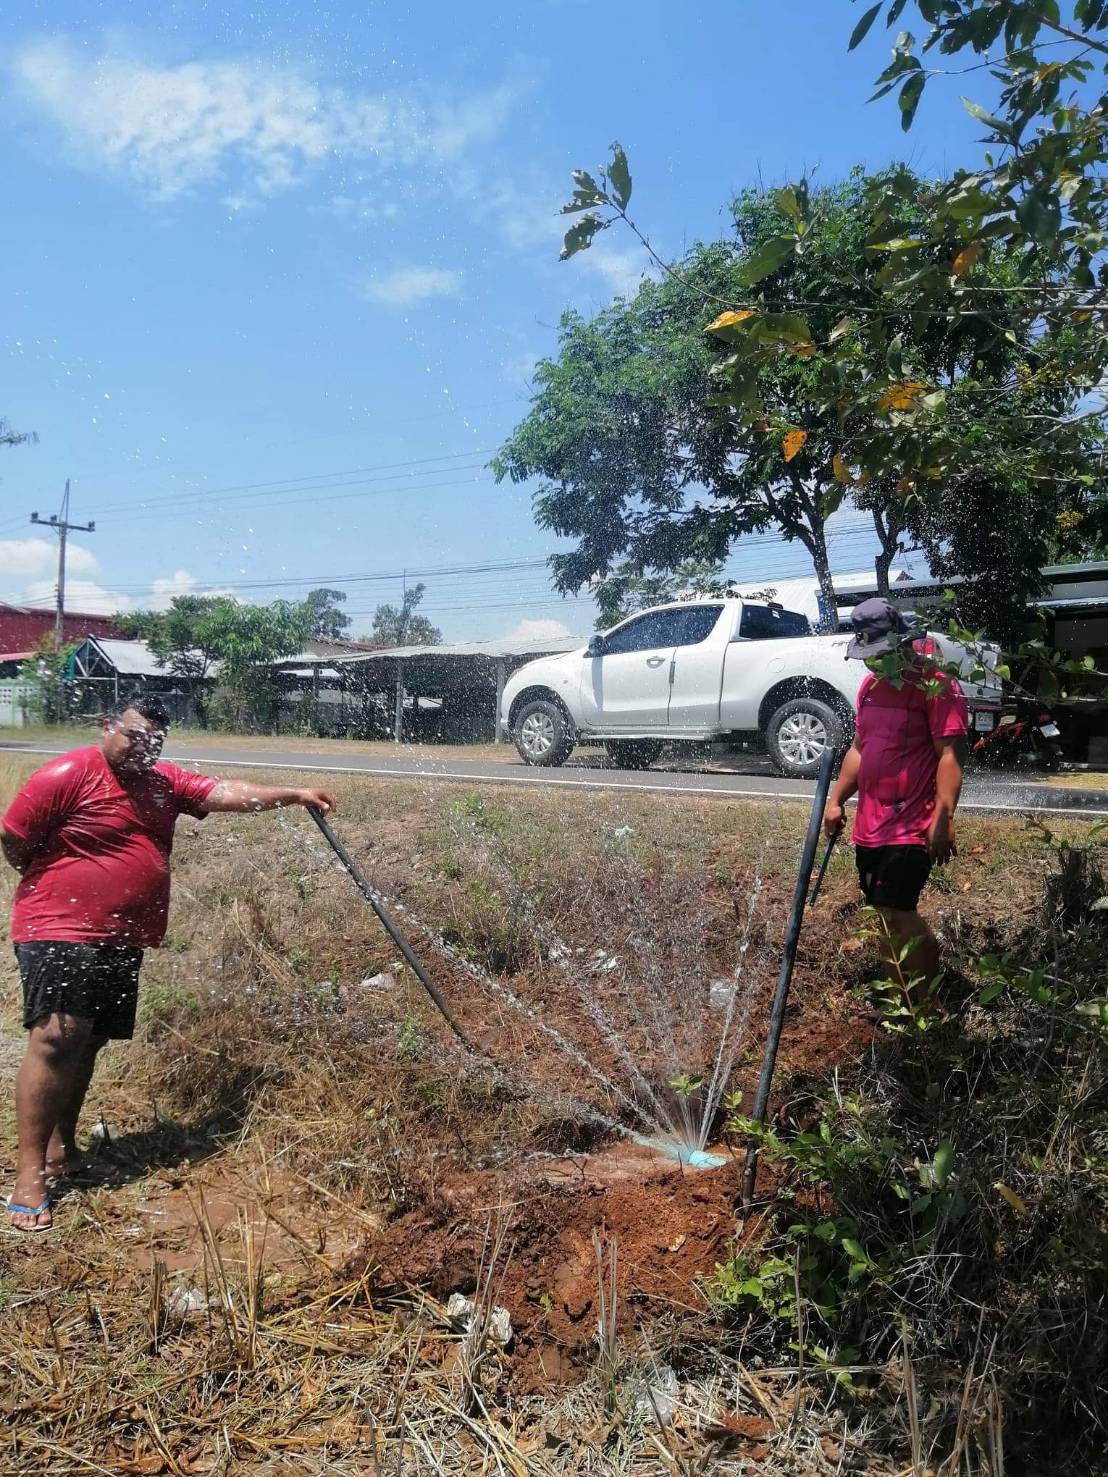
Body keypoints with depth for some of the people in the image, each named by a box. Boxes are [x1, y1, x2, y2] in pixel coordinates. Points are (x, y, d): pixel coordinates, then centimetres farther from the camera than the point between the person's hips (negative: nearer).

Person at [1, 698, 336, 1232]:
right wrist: (60, 886, 5)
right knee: (55, 1038, -15)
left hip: (123, 941, 7)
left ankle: (61, 1148, 27)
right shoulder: (66, 776, -11)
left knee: (88, 1042, 13)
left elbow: (229, 793, 5)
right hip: (60, 933, -7)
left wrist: (294, 794, -2)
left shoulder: (164, 783, 9)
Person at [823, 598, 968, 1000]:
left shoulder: (936, 685, -11)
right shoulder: (870, 685, 14)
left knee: (898, 913, -12)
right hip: (869, 825, 8)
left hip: (912, 827, -8)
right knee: (889, 914, 13)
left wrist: (943, 817, -25)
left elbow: (950, 754, -17)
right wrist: (836, 800, 16)